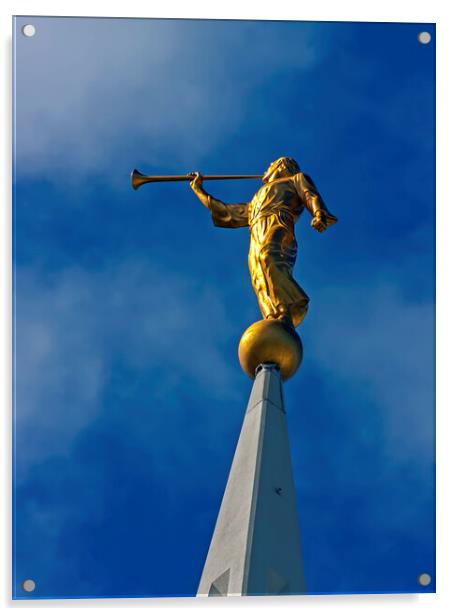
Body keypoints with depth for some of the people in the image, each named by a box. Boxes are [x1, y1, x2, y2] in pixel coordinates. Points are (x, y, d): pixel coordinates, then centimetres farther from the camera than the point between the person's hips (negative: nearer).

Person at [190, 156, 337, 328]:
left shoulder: (296, 179, 30)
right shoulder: (254, 204, 45)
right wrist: (199, 188, 60)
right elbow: (224, 213, 50)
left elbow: (311, 195, 10)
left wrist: (319, 213, -13)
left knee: (267, 258, -38)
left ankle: (285, 319, -58)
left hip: (278, 225, -5)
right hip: (256, 242, 5)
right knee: (262, 286, -24)